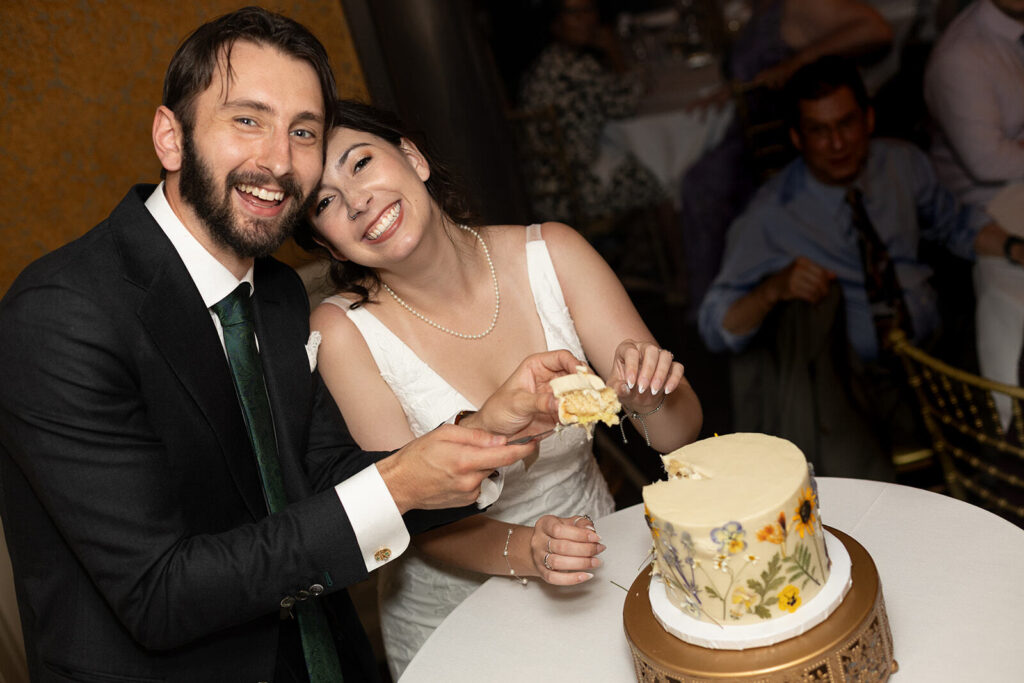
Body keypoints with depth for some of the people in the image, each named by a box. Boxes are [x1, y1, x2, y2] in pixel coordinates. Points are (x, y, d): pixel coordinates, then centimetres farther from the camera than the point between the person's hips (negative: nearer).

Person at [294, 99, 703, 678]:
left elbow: (679, 433, -6)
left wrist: (651, 401, -28)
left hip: (596, 581, 1)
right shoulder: (344, 332, -17)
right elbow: (417, 518, -15)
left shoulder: (551, 254, -10)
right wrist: (522, 551, -33)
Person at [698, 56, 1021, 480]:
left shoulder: (903, 165, 4)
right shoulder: (771, 217, -9)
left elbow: (953, 224, 22)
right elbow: (715, 327, -9)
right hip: (855, 376, -3)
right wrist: (773, 289, -29)